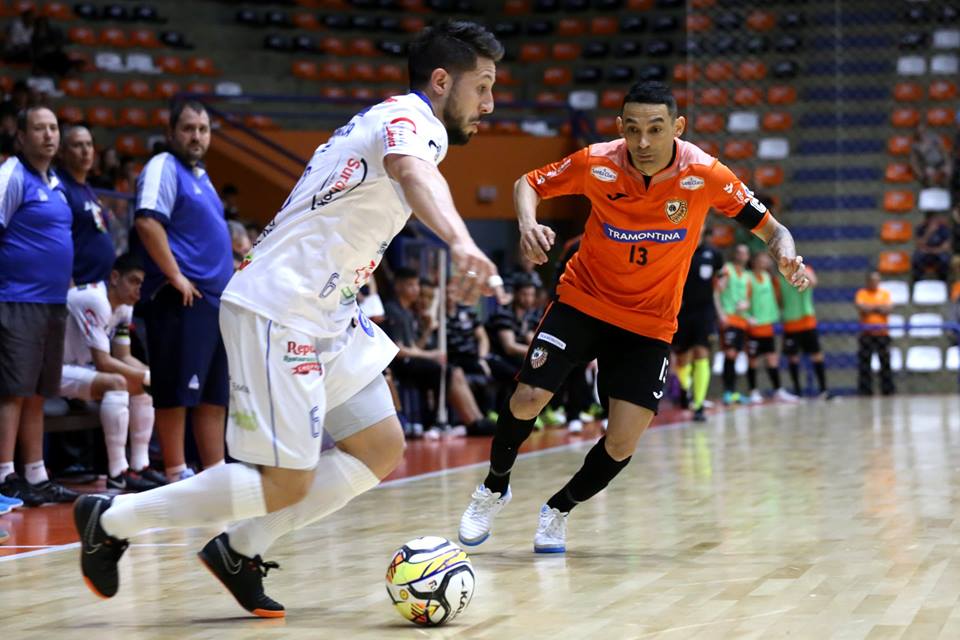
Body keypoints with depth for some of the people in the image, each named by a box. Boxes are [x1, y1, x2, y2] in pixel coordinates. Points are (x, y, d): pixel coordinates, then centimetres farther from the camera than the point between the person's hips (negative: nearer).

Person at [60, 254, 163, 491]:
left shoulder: (124, 307, 5)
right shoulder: (94, 300, -24)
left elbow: (124, 358, 8)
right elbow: (102, 362, -26)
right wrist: (147, 376, -19)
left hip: (77, 366, 10)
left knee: (141, 386, 5)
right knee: (116, 383, -30)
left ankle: (140, 466, 4)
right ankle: (117, 475, -28)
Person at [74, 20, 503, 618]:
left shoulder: (390, 118, 17)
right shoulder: (413, 117, -14)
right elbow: (415, 173, -38)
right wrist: (463, 244, -57)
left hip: (323, 315, 10)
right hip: (279, 313, -10)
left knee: (382, 447, 6)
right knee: (286, 483, -8)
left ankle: (241, 551, 12)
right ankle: (112, 519, 5)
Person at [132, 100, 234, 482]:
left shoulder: (199, 176, 20)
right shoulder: (164, 167, -7)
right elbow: (147, 222, -21)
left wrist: (229, 280, 18)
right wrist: (175, 278, -21)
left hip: (214, 299, 10)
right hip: (182, 302, -9)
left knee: (215, 394, 10)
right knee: (177, 392, -6)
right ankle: (177, 475, -2)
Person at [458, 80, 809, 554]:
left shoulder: (703, 175, -19)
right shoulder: (597, 164, -17)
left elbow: (768, 227, -10)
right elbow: (529, 183, -1)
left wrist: (786, 254, -33)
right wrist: (528, 222, -23)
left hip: (649, 324, 0)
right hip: (583, 300, 0)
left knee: (623, 442, -9)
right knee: (528, 398, -14)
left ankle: (559, 510, 20)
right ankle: (494, 489, 17)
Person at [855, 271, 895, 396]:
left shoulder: (885, 293, 8)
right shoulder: (861, 293, 5)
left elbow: (887, 309, -6)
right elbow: (861, 307, -13)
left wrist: (870, 308, -6)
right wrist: (879, 307, -6)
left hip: (882, 333, 1)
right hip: (866, 333, -1)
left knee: (885, 362, 1)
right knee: (864, 363, -2)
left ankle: (888, 389, 8)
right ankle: (865, 391, 3)